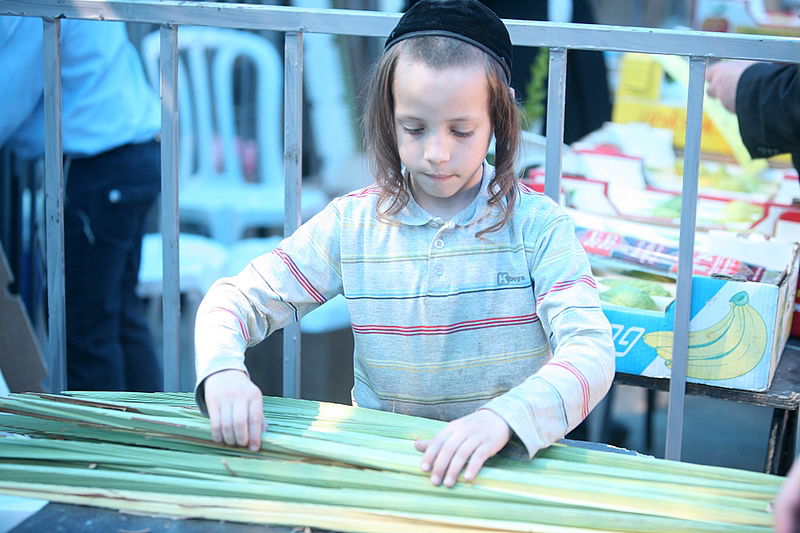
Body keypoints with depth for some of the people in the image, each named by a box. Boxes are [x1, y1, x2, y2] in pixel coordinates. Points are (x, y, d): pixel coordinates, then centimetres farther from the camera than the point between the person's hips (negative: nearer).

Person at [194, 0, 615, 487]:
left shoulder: (538, 226, -3)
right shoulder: (352, 224, 3)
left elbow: (591, 352, -14)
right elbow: (238, 299, 5)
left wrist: (503, 418, -35)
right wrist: (222, 369, -19)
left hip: (508, 461, 0)